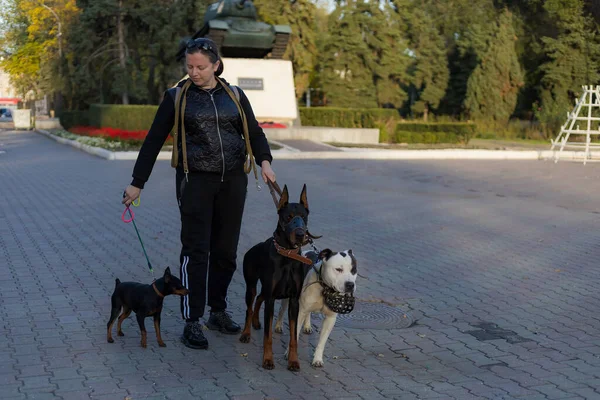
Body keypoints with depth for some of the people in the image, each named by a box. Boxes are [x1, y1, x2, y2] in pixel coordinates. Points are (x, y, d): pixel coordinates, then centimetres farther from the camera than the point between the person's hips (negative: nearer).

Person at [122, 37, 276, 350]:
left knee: (226, 250, 8)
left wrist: (264, 161, -7)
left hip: (233, 181, 3)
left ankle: (218, 312, 22)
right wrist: (137, 183, 2)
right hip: (195, 180, -3)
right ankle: (191, 322, 0)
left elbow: (254, 132, 13)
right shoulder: (177, 97, 2)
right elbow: (154, 140, 4)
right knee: (196, 250, -6)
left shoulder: (234, 96, 9)